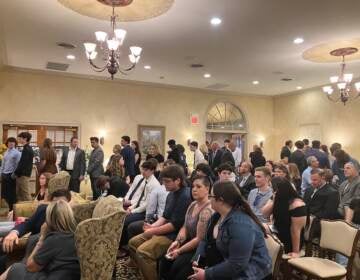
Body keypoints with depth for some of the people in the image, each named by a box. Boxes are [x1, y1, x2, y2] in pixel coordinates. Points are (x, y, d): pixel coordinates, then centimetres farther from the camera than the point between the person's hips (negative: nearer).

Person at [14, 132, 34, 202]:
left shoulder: (26, 149, -16)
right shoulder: (28, 148, 14)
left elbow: (22, 163, -20)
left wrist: (16, 173, -12)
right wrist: (17, 173, 16)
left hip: (23, 175, -10)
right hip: (25, 173, 10)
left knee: (25, 193, -4)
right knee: (18, 193, 14)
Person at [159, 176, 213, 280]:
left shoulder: (207, 211, -23)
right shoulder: (193, 204, 4)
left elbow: (200, 239, -22)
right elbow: (185, 227, 8)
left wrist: (179, 251, -16)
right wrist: (177, 241, -10)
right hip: (190, 242, 8)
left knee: (176, 266, -19)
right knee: (164, 261, -6)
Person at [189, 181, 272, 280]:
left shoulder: (240, 225, -28)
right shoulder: (216, 216, 2)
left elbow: (236, 265, -28)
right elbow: (206, 241, 9)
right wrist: (197, 259, -8)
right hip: (226, 265, 8)